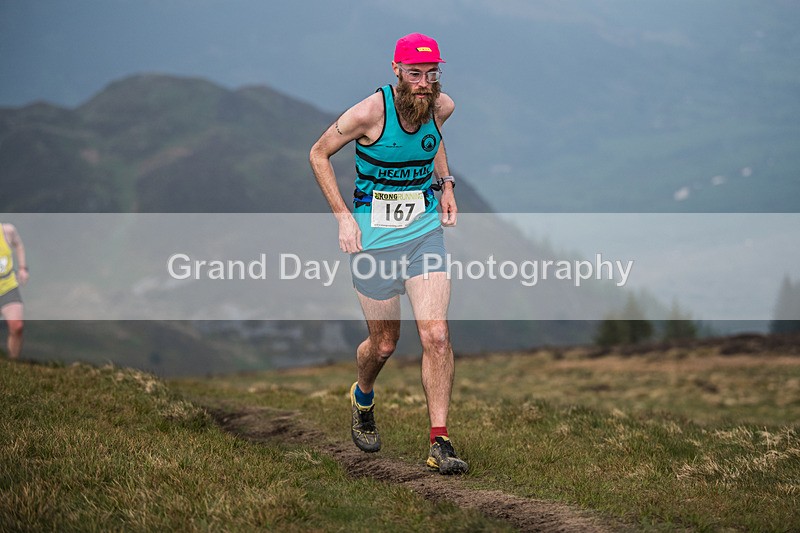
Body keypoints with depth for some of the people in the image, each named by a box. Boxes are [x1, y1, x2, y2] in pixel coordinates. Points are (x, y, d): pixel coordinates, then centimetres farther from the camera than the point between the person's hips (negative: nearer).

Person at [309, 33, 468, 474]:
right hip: (374, 237, -3)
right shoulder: (369, 112, -18)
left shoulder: (441, 107, -4)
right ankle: (362, 399, 45)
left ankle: (439, 444, -8)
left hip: (425, 231, 3)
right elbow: (318, 154, -4)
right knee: (384, 343, 10)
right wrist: (344, 217, -10)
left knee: (436, 335, -12)